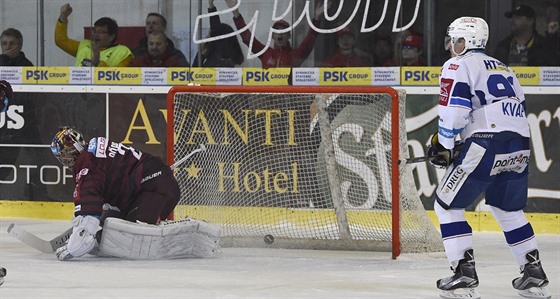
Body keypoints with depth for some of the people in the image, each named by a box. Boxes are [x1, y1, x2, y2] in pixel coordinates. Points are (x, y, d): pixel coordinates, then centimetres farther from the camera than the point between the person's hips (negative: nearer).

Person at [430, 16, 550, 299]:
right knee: (508, 209, 25)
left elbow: (453, 108, -9)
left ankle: (464, 273, -7)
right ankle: (534, 274, 20)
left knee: (447, 204, 4)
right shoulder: (504, 69, 29)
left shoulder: (458, 66, 5)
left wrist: (444, 145, -2)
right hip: (519, 148, 7)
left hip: (485, 146, -7)